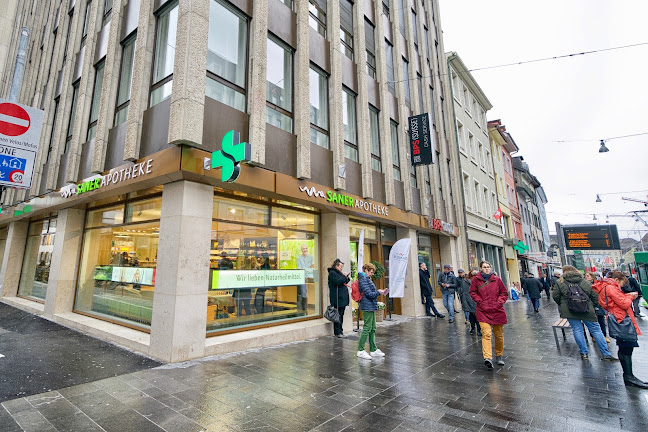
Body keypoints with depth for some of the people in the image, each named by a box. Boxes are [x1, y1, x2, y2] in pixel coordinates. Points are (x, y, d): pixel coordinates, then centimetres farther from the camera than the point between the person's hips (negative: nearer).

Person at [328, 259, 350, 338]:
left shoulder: (338, 273, 21)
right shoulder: (332, 273, -9)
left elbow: (344, 282, 24)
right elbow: (337, 282, -22)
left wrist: (347, 277, 8)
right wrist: (344, 276, -13)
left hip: (342, 298, 10)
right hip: (337, 298, -10)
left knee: (341, 314, 11)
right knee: (338, 315, -6)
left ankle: (340, 330, 19)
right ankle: (337, 332, 0)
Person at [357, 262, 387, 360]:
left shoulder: (367, 279, 17)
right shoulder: (363, 279, -15)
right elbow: (368, 294, -20)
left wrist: (378, 291, 7)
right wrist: (378, 292, -9)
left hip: (371, 307, 10)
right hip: (367, 307, -10)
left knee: (372, 328, 13)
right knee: (367, 328, -6)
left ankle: (373, 350, 21)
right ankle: (360, 350, 2)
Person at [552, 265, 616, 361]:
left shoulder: (560, 283, -2)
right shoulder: (586, 283, 8)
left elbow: (556, 297, -2)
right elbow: (595, 297, 8)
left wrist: (562, 305, 16)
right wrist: (592, 307, 19)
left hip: (570, 312, -2)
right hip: (587, 311, 2)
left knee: (577, 330, 7)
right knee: (596, 330, 11)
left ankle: (584, 353, 13)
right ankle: (606, 354, 16)